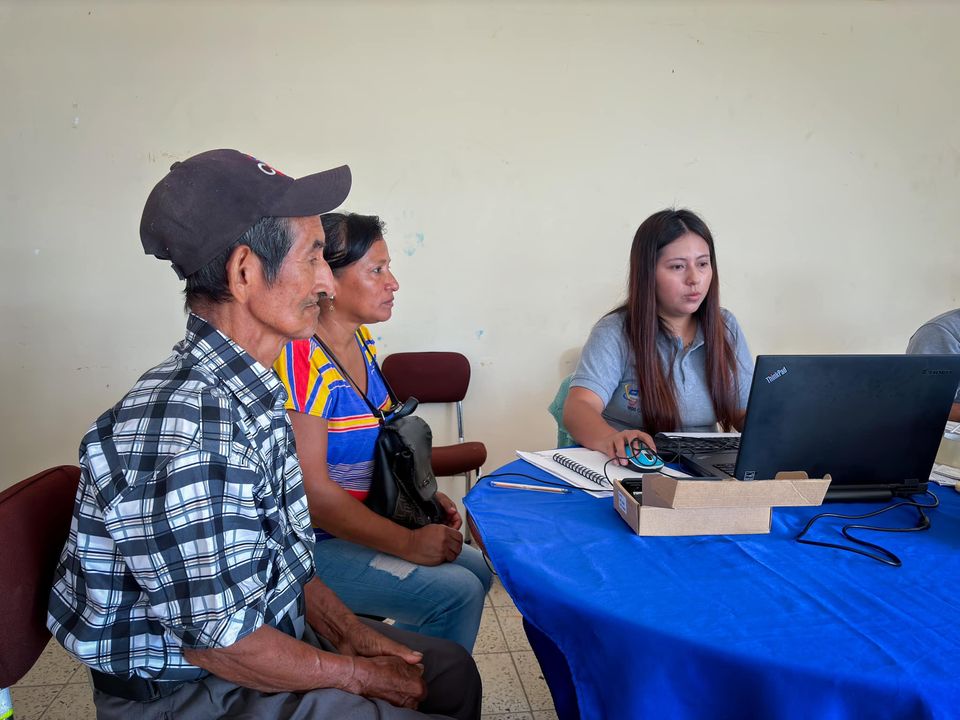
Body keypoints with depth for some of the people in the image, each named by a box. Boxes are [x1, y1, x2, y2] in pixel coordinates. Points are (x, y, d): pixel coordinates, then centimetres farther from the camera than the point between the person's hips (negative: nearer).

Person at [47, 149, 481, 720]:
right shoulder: (187, 431, -32)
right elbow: (220, 643, -26)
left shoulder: (254, 394, 0)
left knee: (453, 672, 15)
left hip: (271, 627, 9)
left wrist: (348, 631, 0)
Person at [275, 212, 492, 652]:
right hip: (313, 544, -9)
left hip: (359, 526, 9)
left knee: (476, 569, 10)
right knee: (456, 593, -16)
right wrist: (408, 543, -21)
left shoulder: (361, 342, 5)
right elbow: (311, 490, -26)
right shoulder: (302, 357, -23)